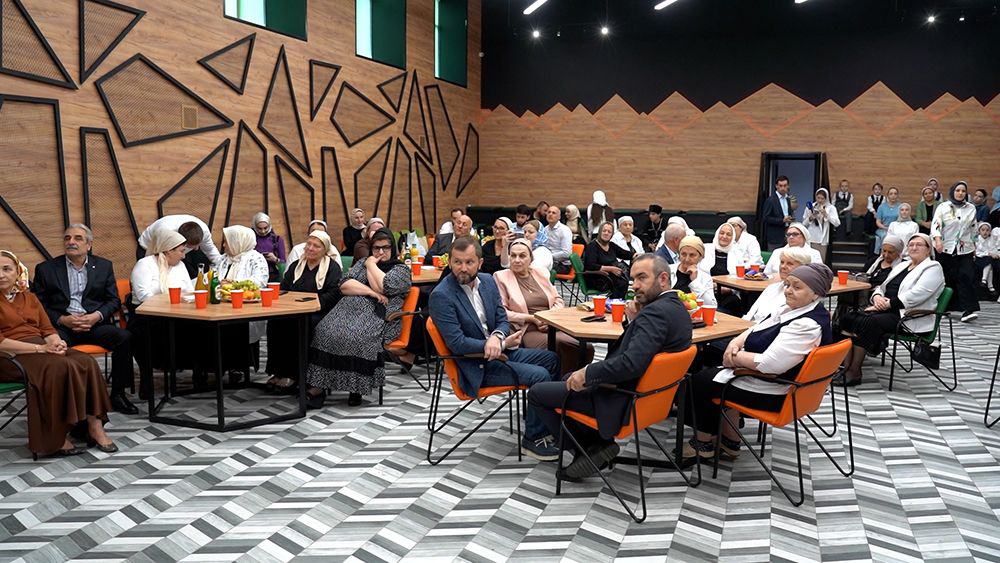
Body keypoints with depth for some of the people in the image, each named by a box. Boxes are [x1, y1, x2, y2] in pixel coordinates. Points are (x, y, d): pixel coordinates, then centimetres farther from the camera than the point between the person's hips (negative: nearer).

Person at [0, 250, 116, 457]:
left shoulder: (29, 297, 21)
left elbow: (47, 329, 15)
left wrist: (55, 342, -10)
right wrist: (40, 348, -19)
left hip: (42, 349, 6)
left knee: (86, 362, -23)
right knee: (59, 367, -34)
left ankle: (95, 427, -24)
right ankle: (56, 437, -26)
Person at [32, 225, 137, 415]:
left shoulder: (104, 266, 15)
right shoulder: (45, 269, 11)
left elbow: (114, 300, 11)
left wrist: (96, 316, -9)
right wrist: (62, 319, -11)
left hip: (95, 323, 1)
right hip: (61, 325, -1)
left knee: (125, 337, -27)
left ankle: (118, 394, -15)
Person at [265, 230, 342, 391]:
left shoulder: (332, 267, 4)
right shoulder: (295, 266, 22)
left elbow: (334, 294, -9)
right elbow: (283, 289, 16)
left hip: (318, 312, -5)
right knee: (275, 322, -24)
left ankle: (293, 373, -22)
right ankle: (279, 371, -18)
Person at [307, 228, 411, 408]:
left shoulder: (401, 270, 10)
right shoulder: (362, 263, 24)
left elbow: (383, 287, -10)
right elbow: (344, 285, 8)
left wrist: (372, 265, 5)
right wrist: (370, 292, -6)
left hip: (379, 316, -4)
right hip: (350, 308, 5)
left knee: (357, 337, -35)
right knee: (326, 331, -25)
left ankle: (357, 387, -20)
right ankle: (319, 384, -23)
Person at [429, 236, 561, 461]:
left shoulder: (487, 281, 3)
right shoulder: (441, 296, -19)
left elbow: (503, 320, 5)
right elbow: (456, 343, -23)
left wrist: (497, 337, -20)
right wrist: (502, 344, -21)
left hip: (497, 350, 8)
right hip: (475, 367, -8)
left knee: (551, 359, 13)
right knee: (539, 375, -19)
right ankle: (533, 439, -2)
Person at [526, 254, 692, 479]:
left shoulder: (655, 312, -25)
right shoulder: (676, 307, 7)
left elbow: (631, 364, -35)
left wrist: (587, 373, -22)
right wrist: (633, 320, -2)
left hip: (621, 401, -10)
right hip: (644, 392, 11)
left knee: (536, 393, 2)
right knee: (570, 377, 31)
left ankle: (586, 449, 9)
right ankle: (597, 443, 18)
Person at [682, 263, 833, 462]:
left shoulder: (809, 325, -28)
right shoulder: (793, 309, 3)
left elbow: (768, 364, -33)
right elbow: (758, 329, 13)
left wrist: (735, 356, -17)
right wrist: (736, 342, -7)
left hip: (774, 392, -10)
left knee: (699, 382, 0)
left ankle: (704, 442, 22)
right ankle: (729, 442, 18)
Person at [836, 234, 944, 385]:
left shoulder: (933, 268, -1)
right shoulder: (902, 265, 24)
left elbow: (915, 295, -16)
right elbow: (882, 287, 22)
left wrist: (887, 304, -18)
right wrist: (877, 297, -3)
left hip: (908, 317, -8)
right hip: (887, 310, 8)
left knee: (866, 322, -31)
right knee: (847, 318, -17)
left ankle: (854, 373, -22)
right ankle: (846, 367, -21)